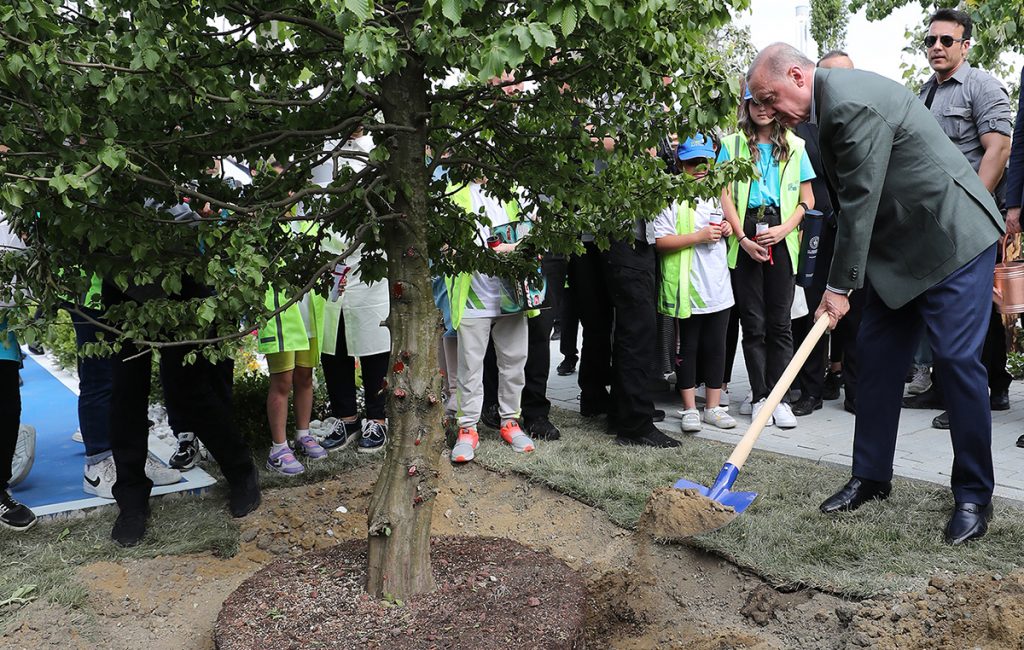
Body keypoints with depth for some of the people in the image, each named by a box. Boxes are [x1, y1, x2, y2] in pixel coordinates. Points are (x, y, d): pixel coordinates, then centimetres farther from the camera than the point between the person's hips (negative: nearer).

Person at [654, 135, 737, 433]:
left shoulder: (714, 194, 15)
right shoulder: (671, 198, -8)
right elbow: (661, 241, -14)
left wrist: (725, 230, 8)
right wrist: (699, 236, -19)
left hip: (718, 285, 6)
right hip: (686, 289, -6)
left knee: (715, 347, 10)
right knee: (687, 348, 5)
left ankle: (713, 406, 21)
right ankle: (690, 409, 16)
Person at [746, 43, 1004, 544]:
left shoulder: (853, 103, -23)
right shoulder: (827, 107, 7)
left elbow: (860, 201, -23)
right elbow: (851, 199, 12)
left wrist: (840, 286, -15)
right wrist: (843, 280, 9)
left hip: (953, 237, -10)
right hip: (900, 248, 10)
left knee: (956, 360, -7)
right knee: (876, 354, 8)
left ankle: (974, 495, 6)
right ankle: (871, 476, 18)